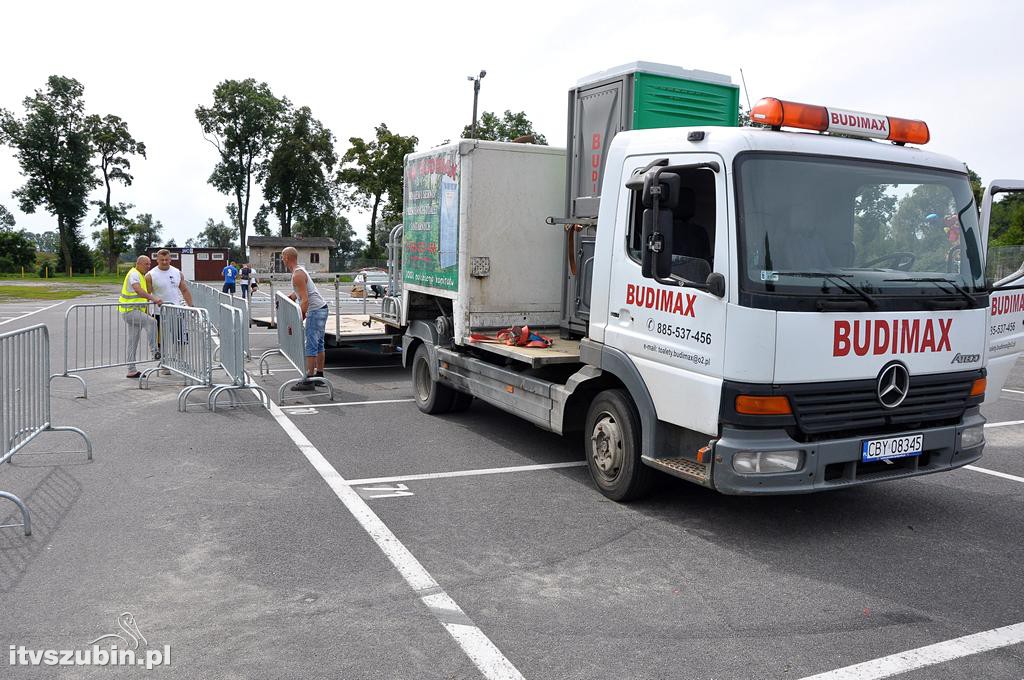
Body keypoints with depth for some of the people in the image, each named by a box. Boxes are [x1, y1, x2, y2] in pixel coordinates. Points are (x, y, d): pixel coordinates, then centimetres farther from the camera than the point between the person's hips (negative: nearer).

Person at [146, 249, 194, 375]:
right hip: (160, 313, -3)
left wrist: (190, 307, 6)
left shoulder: (177, 273, 6)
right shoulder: (151, 275, -5)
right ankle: (164, 366, 15)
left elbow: (185, 291, 12)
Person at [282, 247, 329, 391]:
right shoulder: (300, 270, 14)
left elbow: (305, 300, -24)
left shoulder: (297, 275, -18)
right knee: (318, 344, 16)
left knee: (311, 346, -9)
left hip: (315, 310, -11)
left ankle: (309, 380, -8)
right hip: (321, 309, 11)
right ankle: (319, 375, 23)